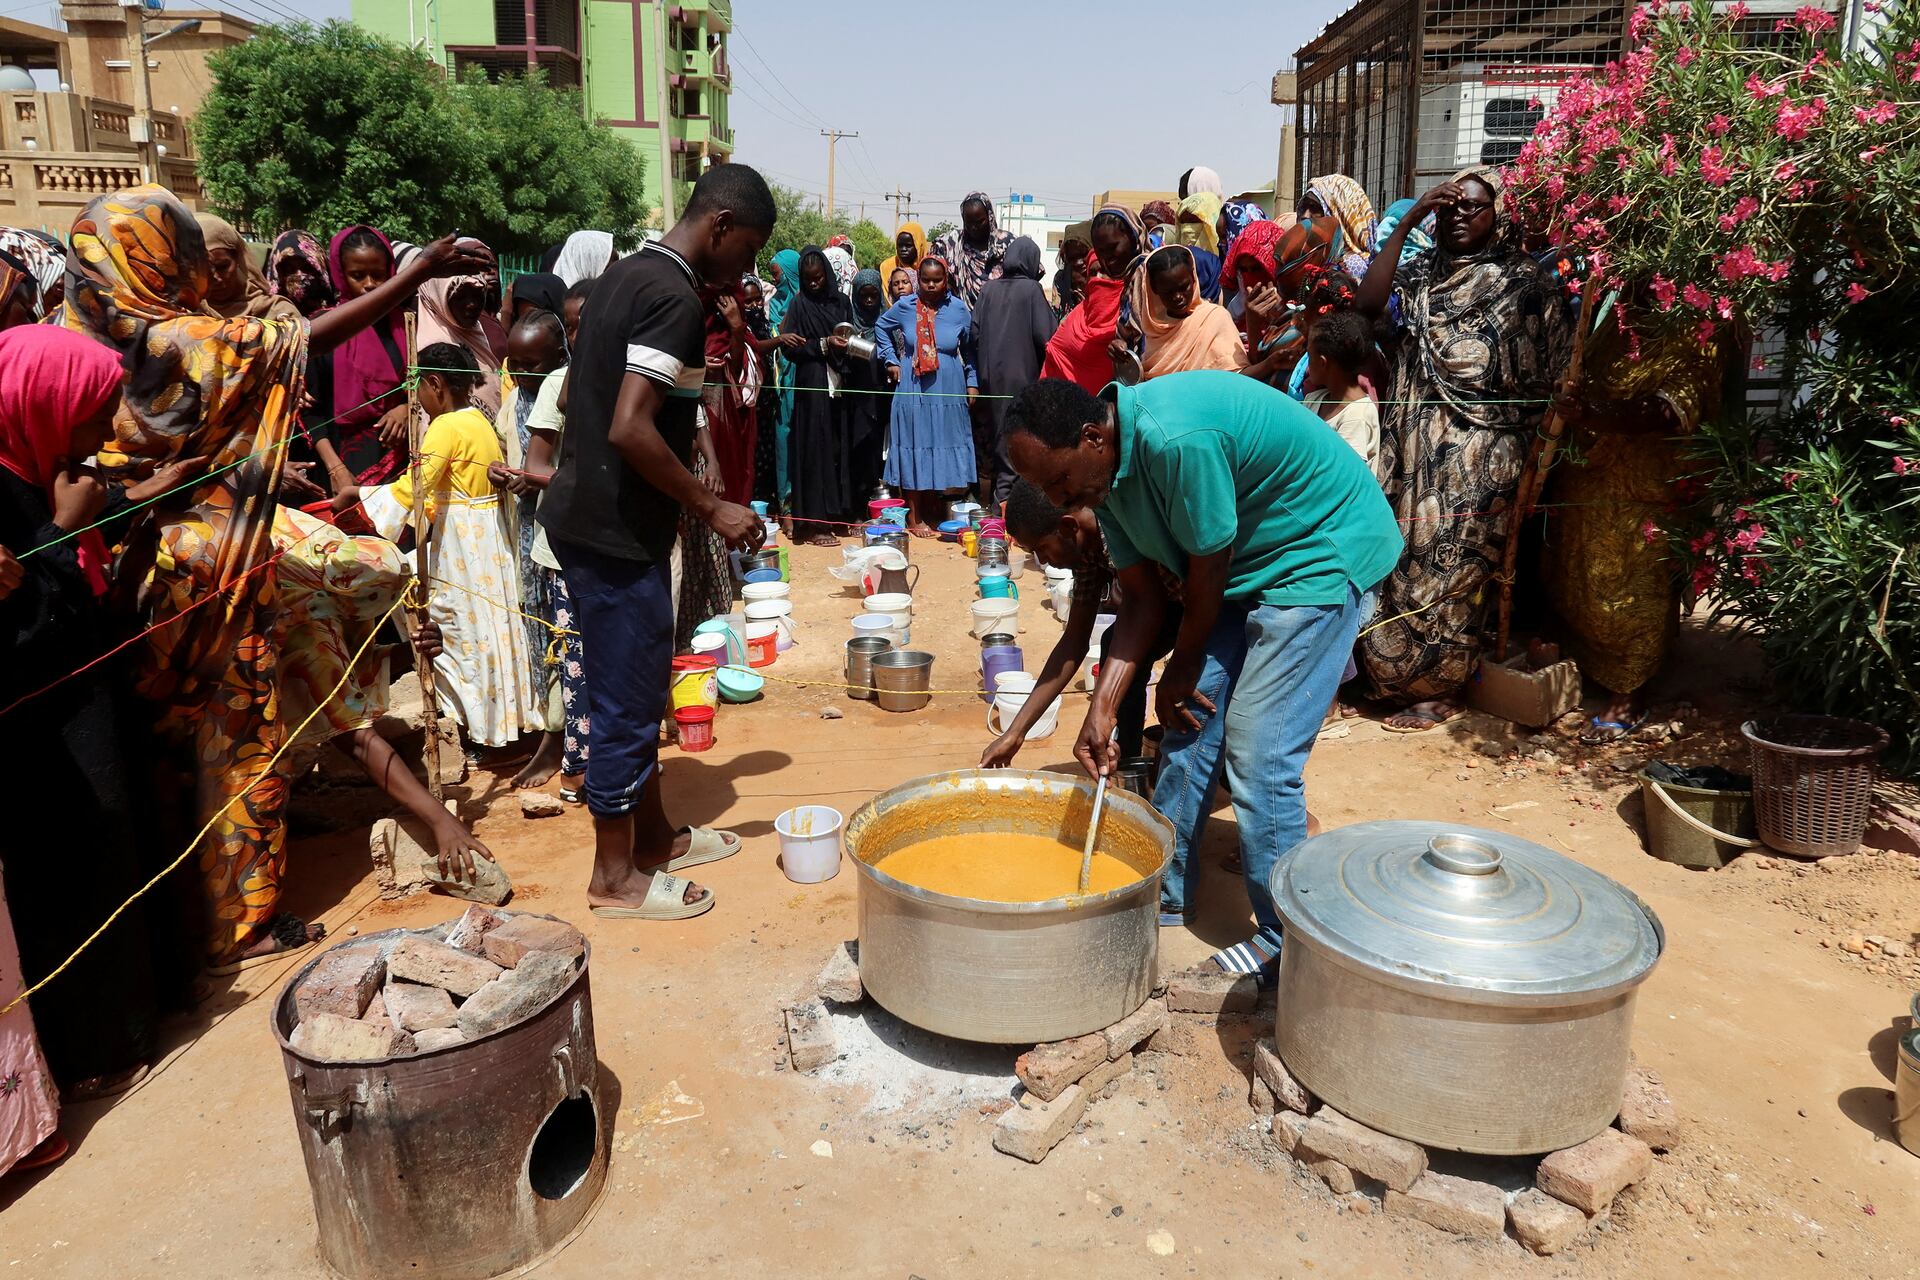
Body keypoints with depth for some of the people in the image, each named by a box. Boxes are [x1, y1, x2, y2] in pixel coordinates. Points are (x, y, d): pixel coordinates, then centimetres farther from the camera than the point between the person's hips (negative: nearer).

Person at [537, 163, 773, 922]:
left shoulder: (625, 274, 12)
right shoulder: (676, 297, -18)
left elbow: (587, 398, 19)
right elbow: (630, 428, -27)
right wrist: (711, 507, -18)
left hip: (588, 514, 10)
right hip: (616, 531, -10)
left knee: (637, 690, 19)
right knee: (628, 701, 2)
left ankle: (654, 837, 33)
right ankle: (616, 877, 16)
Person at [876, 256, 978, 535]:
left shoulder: (959, 310, 0)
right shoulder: (904, 307, -2)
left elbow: (968, 350, 10)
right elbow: (881, 327, 16)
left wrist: (973, 383, 6)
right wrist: (891, 360, 8)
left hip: (949, 392, 2)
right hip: (913, 390, -1)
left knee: (944, 445, 8)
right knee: (915, 446, 2)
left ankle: (934, 509, 24)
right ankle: (914, 516, 10)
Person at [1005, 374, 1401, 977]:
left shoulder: (1177, 439, -33)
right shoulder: (1108, 468, -4)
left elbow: (1208, 572, -22)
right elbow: (1143, 598, -2)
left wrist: (1183, 668, -5)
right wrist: (1101, 712, -8)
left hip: (1322, 552, -9)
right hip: (1247, 562, 9)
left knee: (1258, 755, -11)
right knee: (1190, 720, 10)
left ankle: (1288, 942, 6)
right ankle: (1163, 889, 27)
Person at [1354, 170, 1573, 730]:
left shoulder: (1524, 280, 1)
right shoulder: (1422, 272, 13)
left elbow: (1546, 377, -1)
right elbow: (1370, 302, -7)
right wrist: (1407, 221, -6)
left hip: (1478, 452, -4)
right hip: (1415, 443, 4)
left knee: (1452, 562, -2)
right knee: (1406, 553, 4)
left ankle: (1441, 688, 9)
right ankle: (1396, 672, 19)